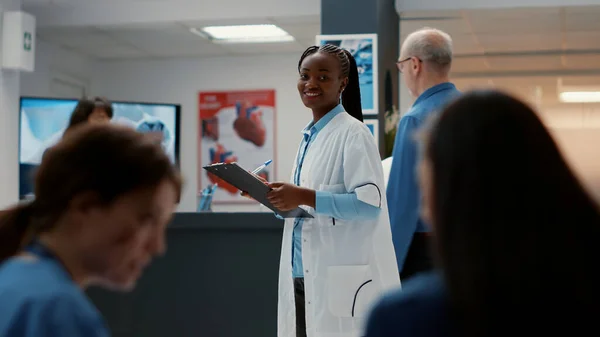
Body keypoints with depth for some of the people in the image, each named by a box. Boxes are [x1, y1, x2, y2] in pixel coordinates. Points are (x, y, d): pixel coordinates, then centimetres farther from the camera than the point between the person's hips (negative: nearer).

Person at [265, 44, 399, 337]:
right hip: (303, 276, 8)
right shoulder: (309, 135, 15)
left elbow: (370, 202, -19)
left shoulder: (353, 133, -9)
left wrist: (306, 197, -23)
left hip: (340, 280, -8)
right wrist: (281, 198, 4)